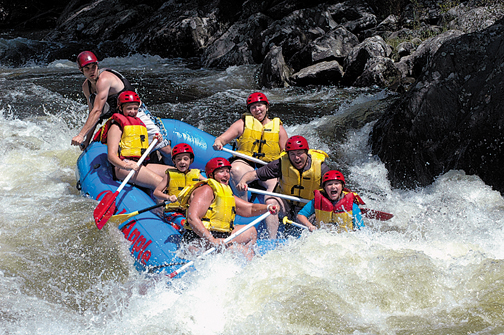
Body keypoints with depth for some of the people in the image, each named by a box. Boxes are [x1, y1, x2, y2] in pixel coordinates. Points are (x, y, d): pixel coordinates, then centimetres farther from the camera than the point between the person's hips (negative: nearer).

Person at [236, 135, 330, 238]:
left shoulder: (320, 167, -15)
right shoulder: (282, 164, -15)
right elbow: (254, 174, -16)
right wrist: (243, 181, -38)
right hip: (287, 204, 0)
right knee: (270, 200, -30)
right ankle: (272, 240, -29)